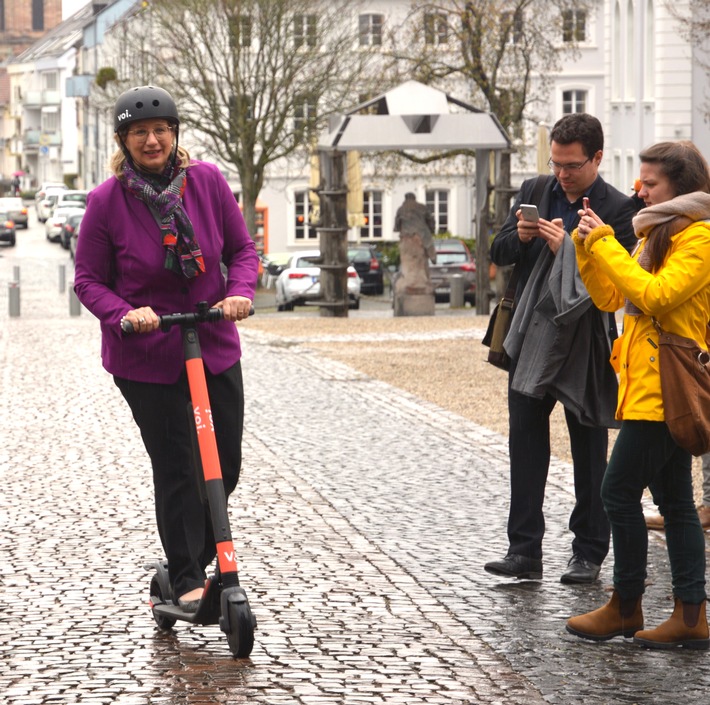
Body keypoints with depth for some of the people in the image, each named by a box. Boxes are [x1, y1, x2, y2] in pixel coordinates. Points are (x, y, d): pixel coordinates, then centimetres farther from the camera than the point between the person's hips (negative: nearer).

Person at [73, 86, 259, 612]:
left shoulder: (207, 181, -5)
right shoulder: (106, 201, -11)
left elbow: (242, 248, 4)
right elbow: (89, 279, -4)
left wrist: (240, 292, -15)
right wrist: (124, 314, -22)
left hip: (214, 346, 3)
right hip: (145, 357, -3)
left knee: (226, 464, 8)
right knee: (177, 469, -3)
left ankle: (196, 556, 31)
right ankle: (186, 579, 11)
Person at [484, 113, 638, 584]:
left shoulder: (619, 210, -8)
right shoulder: (534, 192, 7)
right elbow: (498, 255, 10)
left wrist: (567, 249, -23)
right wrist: (520, 236, -12)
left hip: (583, 346, -4)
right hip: (531, 339, 4)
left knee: (589, 451, 6)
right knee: (525, 443, 1)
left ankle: (589, 554, 15)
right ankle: (525, 552, 4)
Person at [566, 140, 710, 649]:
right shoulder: (657, 233, 19)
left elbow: (654, 294, -22)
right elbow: (610, 298, 18)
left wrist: (606, 245, -17)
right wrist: (589, 248, 4)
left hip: (666, 390, -10)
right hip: (651, 386, 10)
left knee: (620, 492, -6)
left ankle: (626, 608, 5)